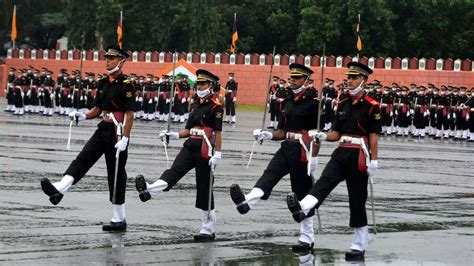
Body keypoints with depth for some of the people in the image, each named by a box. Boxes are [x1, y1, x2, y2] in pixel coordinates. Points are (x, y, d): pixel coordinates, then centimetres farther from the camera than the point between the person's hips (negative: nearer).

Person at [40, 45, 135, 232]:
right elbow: (97, 110, 16)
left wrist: (124, 139, -21)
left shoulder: (126, 85, -12)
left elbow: (129, 114, -15)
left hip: (117, 132, -7)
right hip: (103, 129, 7)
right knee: (83, 159, -9)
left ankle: (119, 219, 8)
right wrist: (82, 116, -3)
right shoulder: (103, 83, 12)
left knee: (116, 173, -1)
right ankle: (59, 190, -24)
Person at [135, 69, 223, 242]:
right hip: (190, 147, 7)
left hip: (205, 151, -6)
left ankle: (208, 230, 8)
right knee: (174, 171, -18)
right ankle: (149, 191, -44)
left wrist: (217, 154, -18)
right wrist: (173, 135, 4)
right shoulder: (195, 105, 16)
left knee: (205, 189, -1)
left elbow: (218, 132, -13)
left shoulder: (215, 106, -8)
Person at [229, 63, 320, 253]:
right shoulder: (289, 103, 15)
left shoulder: (312, 102, -7)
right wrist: (267, 135, -1)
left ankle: (307, 238, 7)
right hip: (287, 148, 6)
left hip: (303, 152, -6)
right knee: (269, 174, -19)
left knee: (303, 193, 0)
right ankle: (246, 202, -45)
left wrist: (314, 157, -16)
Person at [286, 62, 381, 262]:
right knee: (324, 181, -21)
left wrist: (373, 161, -13)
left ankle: (359, 247, 9)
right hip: (341, 154, 5)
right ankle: (302, 209, -47)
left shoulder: (371, 106, -6)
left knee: (357, 200, 0)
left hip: (359, 157, -5)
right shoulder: (343, 105, 13)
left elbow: (374, 137, -9)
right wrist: (323, 136, -4)